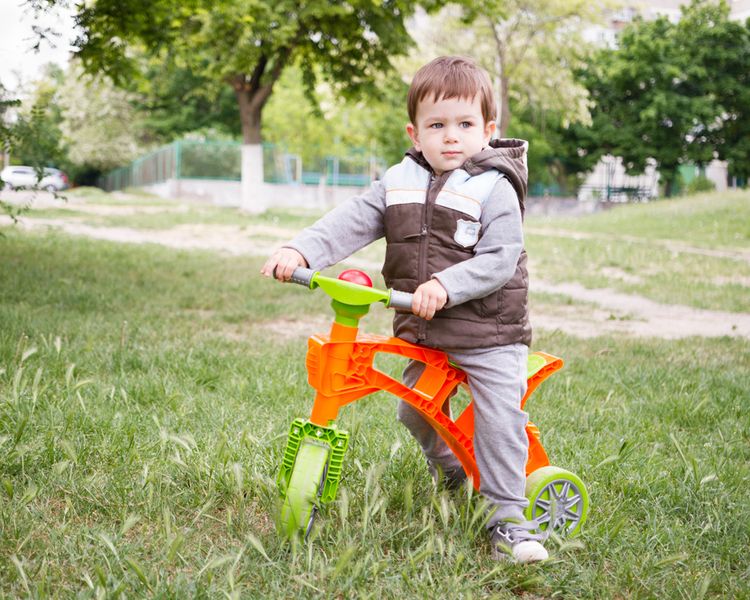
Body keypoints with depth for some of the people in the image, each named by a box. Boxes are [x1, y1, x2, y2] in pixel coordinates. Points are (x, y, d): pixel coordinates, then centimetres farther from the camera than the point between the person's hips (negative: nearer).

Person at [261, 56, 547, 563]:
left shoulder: (494, 189, -11)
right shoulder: (398, 183, 4)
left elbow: (500, 259, -19)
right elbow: (350, 222, -4)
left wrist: (445, 285, -32)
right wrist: (300, 250, -20)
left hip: (489, 333, -5)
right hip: (422, 332, 6)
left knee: (499, 419, -11)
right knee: (414, 409, 16)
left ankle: (509, 518, 0)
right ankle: (447, 466, 45)